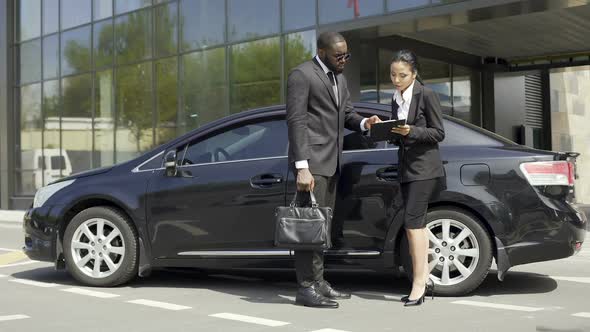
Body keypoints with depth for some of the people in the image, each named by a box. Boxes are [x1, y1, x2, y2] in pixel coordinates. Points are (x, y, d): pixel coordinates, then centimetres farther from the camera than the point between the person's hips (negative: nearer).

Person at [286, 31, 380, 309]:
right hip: (312, 161, -8)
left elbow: (347, 114, 20)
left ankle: (317, 282, 17)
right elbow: (296, 121, -15)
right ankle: (307, 288, -6)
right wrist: (302, 167, -21)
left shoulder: (339, 78, 18)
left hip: (331, 162, 9)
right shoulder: (302, 75, -9)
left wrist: (363, 122, -5)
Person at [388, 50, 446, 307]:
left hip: (425, 167, -7)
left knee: (412, 222, -14)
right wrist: (386, 130, -2)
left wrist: (411, 131, -20)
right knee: (417, 224, 9)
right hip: (406, 167, 7)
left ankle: (418, 283, -10)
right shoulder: (395, 100, 14)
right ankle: (424, 277, 16)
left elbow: (439, 133, -7)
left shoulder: (426, 95, -6)